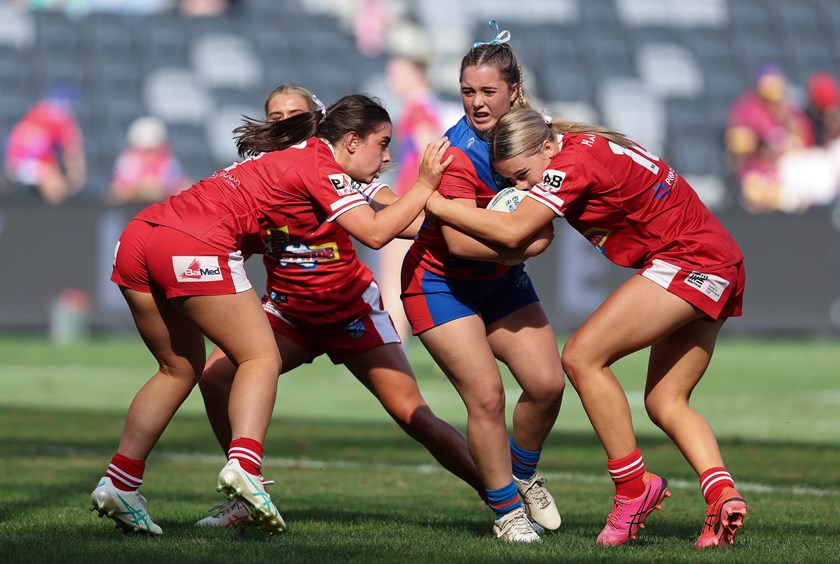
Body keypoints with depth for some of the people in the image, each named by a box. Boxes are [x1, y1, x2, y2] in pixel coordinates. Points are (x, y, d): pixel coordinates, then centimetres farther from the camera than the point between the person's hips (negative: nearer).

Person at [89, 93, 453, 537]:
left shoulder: (291, 155, 28)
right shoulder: (320, 165, 2)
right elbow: (375, 233, -4)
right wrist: (424, 187, 5)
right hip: (194, 248, -9)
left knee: (180, 368, 20)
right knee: (261, 358, 0)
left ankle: (119, 484, 15)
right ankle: (243, 466, -21)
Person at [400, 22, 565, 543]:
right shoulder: (459, 154, -26)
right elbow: (461, 241, -32)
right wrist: (528, 244, -28)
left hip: (502, 281, 7)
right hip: (441, 283, -7)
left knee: (547, 383, -2)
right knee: (486, 394, -15)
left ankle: (523, 474, 26)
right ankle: (506, 511, 3)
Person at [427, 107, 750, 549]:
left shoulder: (574, 160, -17)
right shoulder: (582, 149, 12)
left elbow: (511, 231, -24)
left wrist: (432, 201, -17)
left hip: (689, 261, -11)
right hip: (717, 265, 11)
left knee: (583, 357, -13)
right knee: (665, 403, 9)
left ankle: (633, 487, -9)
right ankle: (723, 495, -8)